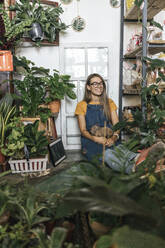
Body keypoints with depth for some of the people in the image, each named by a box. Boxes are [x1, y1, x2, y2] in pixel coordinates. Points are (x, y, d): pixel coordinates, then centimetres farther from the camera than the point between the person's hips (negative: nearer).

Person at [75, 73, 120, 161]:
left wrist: (114, 137, -16)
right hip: (90, 143, -2)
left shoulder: (109, 103, 12)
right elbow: (83, 130, 0)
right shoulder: (82, 105, 4)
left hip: (108, 143, 3)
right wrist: (95, 138, -20)